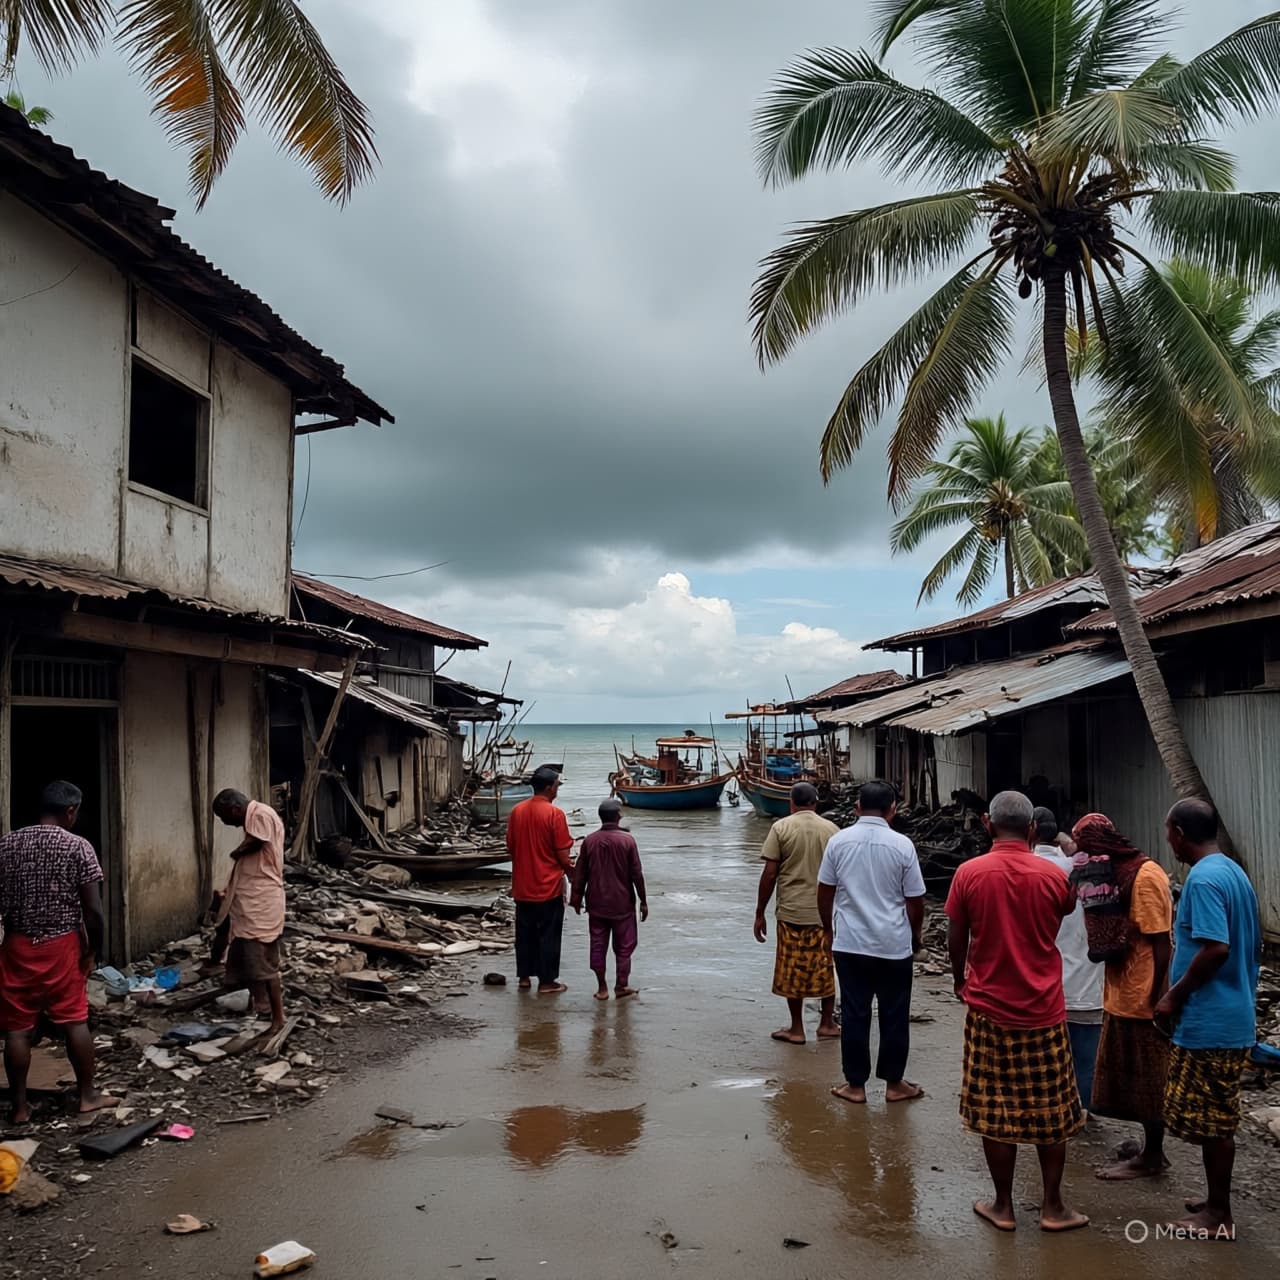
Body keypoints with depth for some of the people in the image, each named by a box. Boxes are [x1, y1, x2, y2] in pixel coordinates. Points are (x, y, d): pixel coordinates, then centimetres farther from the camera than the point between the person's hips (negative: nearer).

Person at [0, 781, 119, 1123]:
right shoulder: (78, 846, -10)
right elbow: (93, 909, -12)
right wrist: (94, 950, 0)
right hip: (62, 945, -2)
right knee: (75, 1022, 8)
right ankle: (88, 1095, 16)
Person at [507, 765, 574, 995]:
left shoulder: (517, 811, 1)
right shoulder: (555, 814, -17)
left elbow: (510, 846, 9)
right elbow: (563, 855, -15)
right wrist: (571, 872, 3)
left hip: (522, 886, 6)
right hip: (548, 886, -5)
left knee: (525, 932, 16)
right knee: (548, 935, 5)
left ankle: (524, 976, 24)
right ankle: (547, 982, 11)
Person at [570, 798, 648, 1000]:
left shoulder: (589, 841, -3)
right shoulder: (627, 840, -11)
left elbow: (580, 873, 2)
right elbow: (637, 874, -9)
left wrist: (577, 898, 13)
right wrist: (643, 901, 0)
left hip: (596, 904, 2)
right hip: (622, 904, -2)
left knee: (598, 945, 9)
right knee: (624, 946, 10)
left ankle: (602, 988, 13)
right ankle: (621, 986, 13)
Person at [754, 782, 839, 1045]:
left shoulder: (781, 828, -6)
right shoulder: (832, 830, 1)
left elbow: (769, 874, -9)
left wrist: (760, 913, -2)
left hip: (791, 911, -2)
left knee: (792, 970, 8)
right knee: (825, 967, 17)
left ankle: (796, 1029, 15)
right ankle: (827, 1023, 24)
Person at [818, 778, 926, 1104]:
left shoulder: (838, 841, -4)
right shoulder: (902, 845, -9)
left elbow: (825, 892, 3)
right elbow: (915, 901, -3)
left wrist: (828, 929, 18)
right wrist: (915, 935, 15)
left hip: (849, 943, 1)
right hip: (893, 945, -1)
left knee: (854, 1014, 9)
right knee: (894, 1015, 12)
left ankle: (855, 1085, 17)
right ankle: (894, 1083, 23)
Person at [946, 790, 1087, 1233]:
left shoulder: (969, 873, -9)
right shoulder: (1053, 875, -8)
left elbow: (956, 939, -1)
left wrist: (960, 981, 17)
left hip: (988, 1009, 0)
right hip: (1043, 1012, 1)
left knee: (995, 1112, 10)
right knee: (1050, 1111, 14)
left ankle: (1003, 1206, 19)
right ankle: (1052, 1206, 22)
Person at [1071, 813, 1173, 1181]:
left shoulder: (1145, 877, -18)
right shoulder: (1118, 874, 9)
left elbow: (1161, 944, -20)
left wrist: (1156, 999, -19)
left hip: (1143, 998, -9)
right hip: (1123, 995, 9)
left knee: (1148, 1080, 4)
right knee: (1131, 1077, 17)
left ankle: (1152, 1157, 16)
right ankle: (1149, 1149, 29)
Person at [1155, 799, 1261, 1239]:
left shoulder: (1203, 878, -20)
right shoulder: (1234, 872, 10)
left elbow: (1216, 948, -27)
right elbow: (1253, 943, 17)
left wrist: (1174, 996, -17)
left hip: (1208, 1022, -9)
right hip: (1234, 1016, 10)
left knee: (1211, 1123, 2)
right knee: (1218, 1118, 18)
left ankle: (1219, 1217, 12)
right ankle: (1217, 1202, 29)